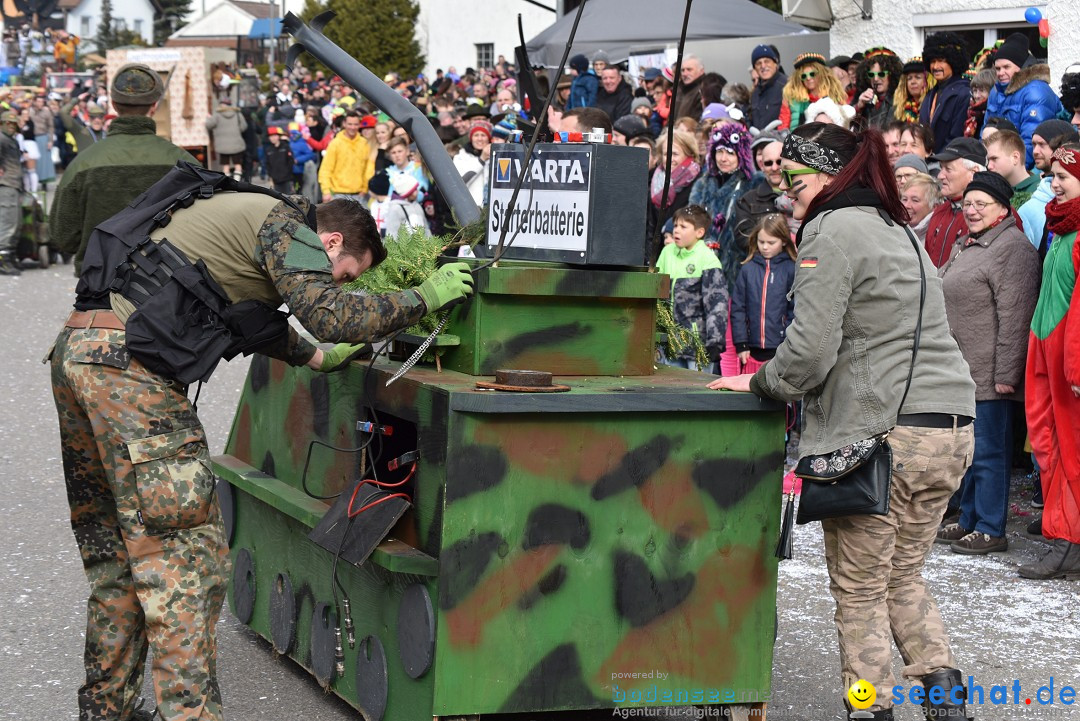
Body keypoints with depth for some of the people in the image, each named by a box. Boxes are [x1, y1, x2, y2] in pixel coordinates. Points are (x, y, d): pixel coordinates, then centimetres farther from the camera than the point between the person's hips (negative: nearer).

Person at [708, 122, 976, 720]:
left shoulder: (833, 232, -9)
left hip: (883, 433, -9)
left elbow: (811, 347, -16)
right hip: (951, 429, 9)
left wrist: (761, 383, 1)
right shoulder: (895, 229, 20)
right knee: (903, 579, 18)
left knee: (859, 592, 2)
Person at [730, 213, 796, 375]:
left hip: (781, 350, -3)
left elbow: (795, 311, -2)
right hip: (753, 350, 3)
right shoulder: (748, 269, 7)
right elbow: (737, 308, 7)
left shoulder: (791, 270, -1)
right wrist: (741, 344, 2)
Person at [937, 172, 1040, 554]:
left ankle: (991, 530, 2)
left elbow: (1013, 317, -19)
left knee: (988, 449, -4)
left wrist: (1005, 373, -22)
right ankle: (968, 519, 25)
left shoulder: (1012, 247, -13)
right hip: (960, 372, 10)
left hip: (989, 375, -9)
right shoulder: (965, 246, 18)